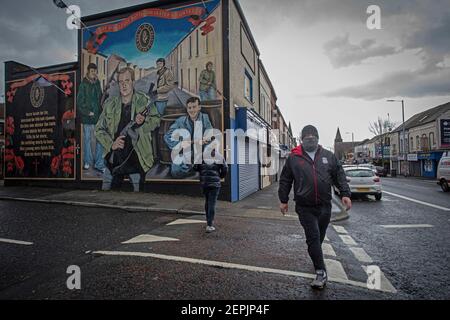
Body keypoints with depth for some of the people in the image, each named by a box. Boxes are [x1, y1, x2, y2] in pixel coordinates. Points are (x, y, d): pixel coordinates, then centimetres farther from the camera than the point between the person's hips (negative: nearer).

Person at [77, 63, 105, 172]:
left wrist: (101, 112, 6)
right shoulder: (83, 84, -6)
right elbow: (79, 102, -7)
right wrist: (87, 112, -13)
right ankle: (87, 162, 23)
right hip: (87, 118, -4)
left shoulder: (97, 83, 9)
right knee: (87, 139, 8)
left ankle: (99, 164, 8)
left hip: (98, 117, 4)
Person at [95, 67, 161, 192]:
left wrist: (144, 121, -16)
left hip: (137, 160, -2)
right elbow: (99, 129, 7)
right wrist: (111, 144, -11)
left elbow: (156, 119, 6)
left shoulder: (144, 101, -3)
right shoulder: (110, 103, 3)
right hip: (114, 159, 2)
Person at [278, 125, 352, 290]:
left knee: (319, 237, 16)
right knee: (313, 238, -4)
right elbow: (285, 180, 7)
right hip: (305, 207, -2)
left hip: (325, 206, 3)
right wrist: (283, 200, 7)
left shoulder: (328, 156, 9)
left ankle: (315, 255, 41)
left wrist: (345, 194, 0)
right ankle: (321, 272, 5)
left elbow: (340, 176, 10)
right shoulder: (294, 158, 2)